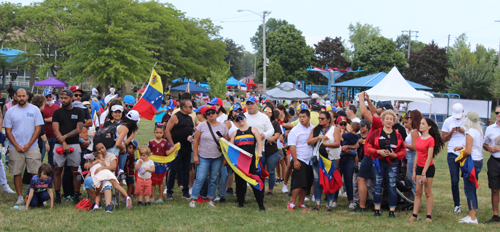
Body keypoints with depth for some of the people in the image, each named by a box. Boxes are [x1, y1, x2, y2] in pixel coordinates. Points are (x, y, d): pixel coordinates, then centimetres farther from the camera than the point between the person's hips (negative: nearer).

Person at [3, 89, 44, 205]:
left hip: (32, 147, -1)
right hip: (15, 148, 1)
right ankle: (20, 197, 12)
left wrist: (29, 145, -7)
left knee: (36, 173, -4)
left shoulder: (34, 110, 4)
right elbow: (8, 131, 4)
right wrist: (17, 146, -7)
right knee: (17, 173, 3)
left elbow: (38, 129, 1)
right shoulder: (10, 111, 5)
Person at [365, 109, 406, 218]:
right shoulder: (376, 133, 3)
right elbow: (368, 147, 0)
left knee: (392, 187, -2)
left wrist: (395, 155, -11)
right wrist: (378, 151, -13)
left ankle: (392, 211, 3)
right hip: (378, 163, -1)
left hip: (392, 163, 1)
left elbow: (403, 150, 8)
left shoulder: (397, 135, 7)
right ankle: (377, 210, 11)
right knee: (378, 187, 3)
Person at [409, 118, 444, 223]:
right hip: (419, 167, 7)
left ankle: (429, 216, 6)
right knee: (417, 192, 5)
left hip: (428, 168, -7)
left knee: (428, 192, 0)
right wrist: (414, 170, 10)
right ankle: (414, 215, 6)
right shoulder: (419, 139, 9)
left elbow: (429, 157, -15)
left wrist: (424, 173, -17)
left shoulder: (431, 139, -13)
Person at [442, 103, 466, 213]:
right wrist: (451, 132, -8)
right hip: (453, 154, 1)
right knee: (454, 181, 1)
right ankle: (457, 205, 9)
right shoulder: (448, 121, 8)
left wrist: (464, 132, -11)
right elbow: (444, 139, 10)